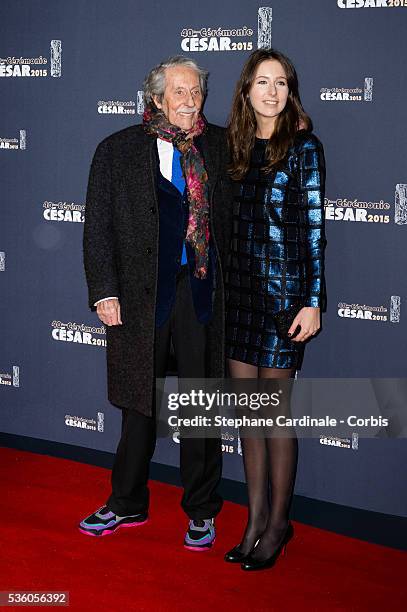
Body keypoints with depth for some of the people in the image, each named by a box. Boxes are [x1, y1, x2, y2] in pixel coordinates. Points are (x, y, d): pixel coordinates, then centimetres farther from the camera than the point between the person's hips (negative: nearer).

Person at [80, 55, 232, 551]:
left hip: (204, 290, 1)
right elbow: (98, 226, 1)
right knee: (140, 402, 10)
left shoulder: (220, 145, 7)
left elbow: (234, 215, 9)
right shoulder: (118, 149, 2)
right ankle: (127, 504, 27)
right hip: (141, 291, -1)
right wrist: (104, 290, -7)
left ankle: (201, 510, 22)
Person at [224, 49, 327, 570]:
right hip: (239, 287, 6)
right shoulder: (239, 147, 9)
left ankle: (278, 523, 16)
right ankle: (256, 518, 20)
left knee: (274, 409, 1)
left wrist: (313, 301, -13)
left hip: (283, 290, -6)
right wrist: (220, 287, 13)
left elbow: (314, 227, -9)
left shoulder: (303, 147, -6)